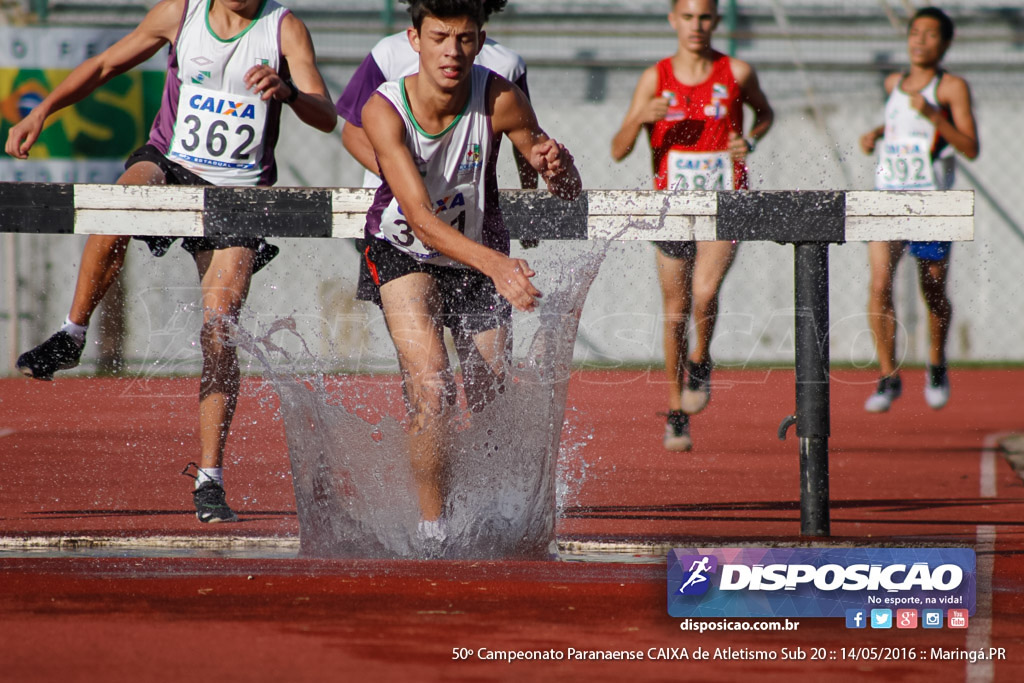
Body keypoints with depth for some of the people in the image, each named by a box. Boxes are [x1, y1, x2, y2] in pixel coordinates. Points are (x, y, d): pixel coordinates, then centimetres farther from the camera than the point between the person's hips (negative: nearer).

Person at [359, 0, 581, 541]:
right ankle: (432, 529, -13)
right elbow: (421, 218, -36)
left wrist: (557, 166, -41)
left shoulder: (499, 100, -23)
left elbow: (568, 193, -15)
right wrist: (495, 264, -52)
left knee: (491, 405, 8)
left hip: (480, 257, 3)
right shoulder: (385, 111, -28)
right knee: (431, 388, -24)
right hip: (403, 253, -3)